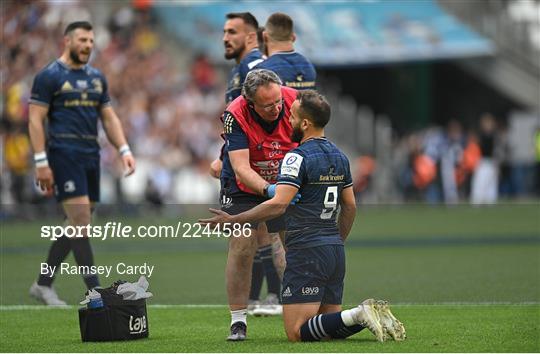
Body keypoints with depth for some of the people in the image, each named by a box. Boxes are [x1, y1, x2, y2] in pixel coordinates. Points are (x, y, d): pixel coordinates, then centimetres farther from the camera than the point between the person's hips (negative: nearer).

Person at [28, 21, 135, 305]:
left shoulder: (97, 78, 16)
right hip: (64, 154, -7)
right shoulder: (49, 76, -3)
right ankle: (95, 291, -12)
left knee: (77, 225, 8)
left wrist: (124, 150, 6)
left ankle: (43, 284, 17)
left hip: (91, 156, 7)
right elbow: (35, 120, -6)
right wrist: (41, 161, -13)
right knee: (80, 220, -12)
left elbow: (109, 117, 19)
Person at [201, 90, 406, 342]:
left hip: (307, 252, -8)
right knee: (329, 327, 15)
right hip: (335, 251, 8)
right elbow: (350, 206, 21)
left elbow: (278, 205, -21)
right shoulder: (339, 156, 14)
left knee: (297, 332, -8)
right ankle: (371, 315, -8)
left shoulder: (298, 157, -12)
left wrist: (233, 220, -16)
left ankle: (359, 315, -21)